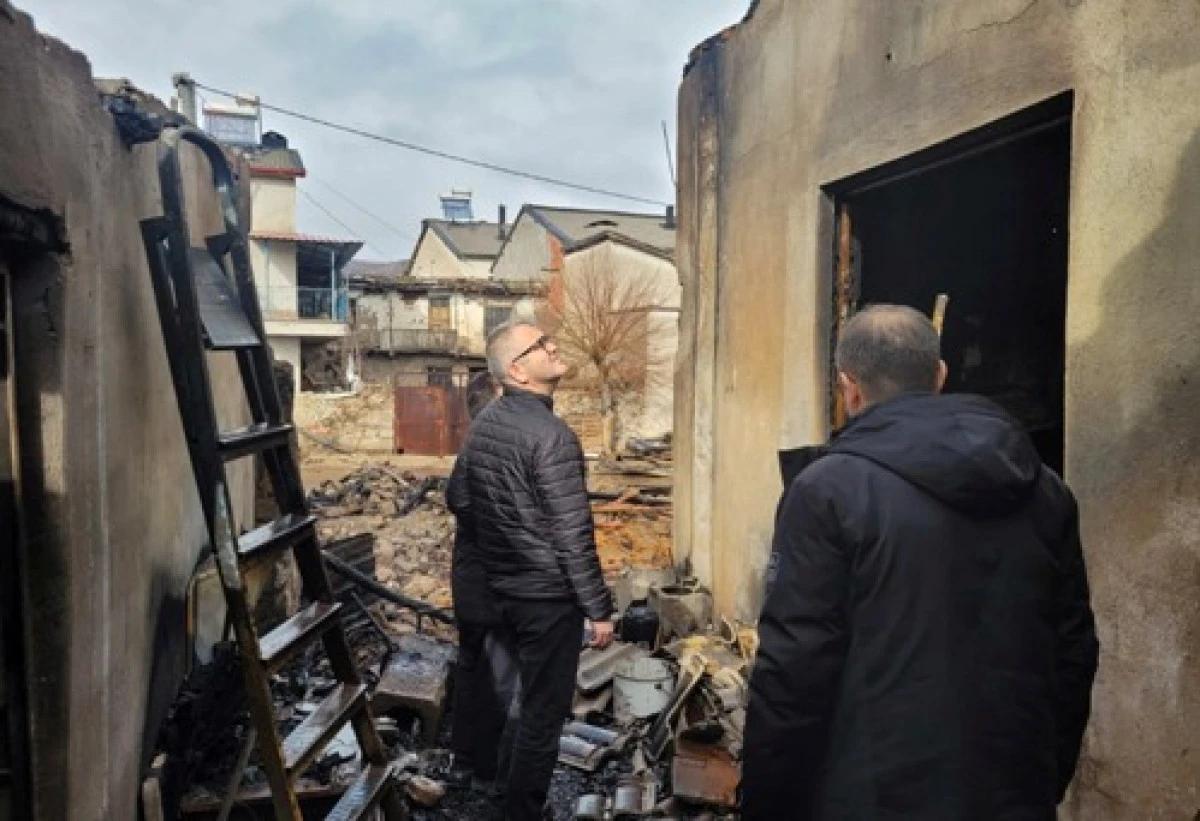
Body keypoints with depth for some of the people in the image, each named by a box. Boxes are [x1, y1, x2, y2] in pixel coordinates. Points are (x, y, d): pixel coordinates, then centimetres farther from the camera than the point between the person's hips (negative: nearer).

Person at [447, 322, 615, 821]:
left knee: (526, 697, 26)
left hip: (504, 587, 9)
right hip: (549, 595, -8)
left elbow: (458, 499, 12)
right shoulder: (550, 435, -23)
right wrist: (599, 609, -13)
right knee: (544, 711, 8)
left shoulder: (485, 422, 3)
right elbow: (573, 536, -22)